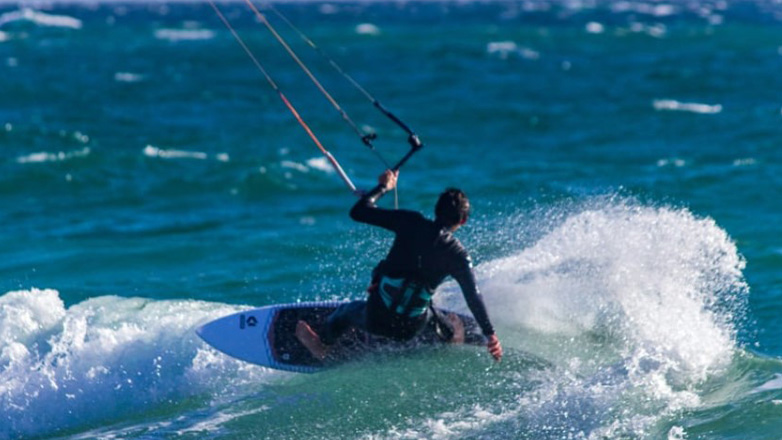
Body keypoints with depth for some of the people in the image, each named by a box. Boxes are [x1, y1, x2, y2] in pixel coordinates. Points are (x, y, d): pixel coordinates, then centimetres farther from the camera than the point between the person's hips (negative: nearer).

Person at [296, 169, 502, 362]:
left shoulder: (411, 223, -10)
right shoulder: (458, 255, -7)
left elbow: (358, 212, -6)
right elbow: (473, 297, -9)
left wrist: (383, 187, 9)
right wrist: (490, 334, -4)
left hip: (374, 317, 0)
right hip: (409, 329, 0)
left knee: (350, 310, 36)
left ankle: (322, 341, 57)